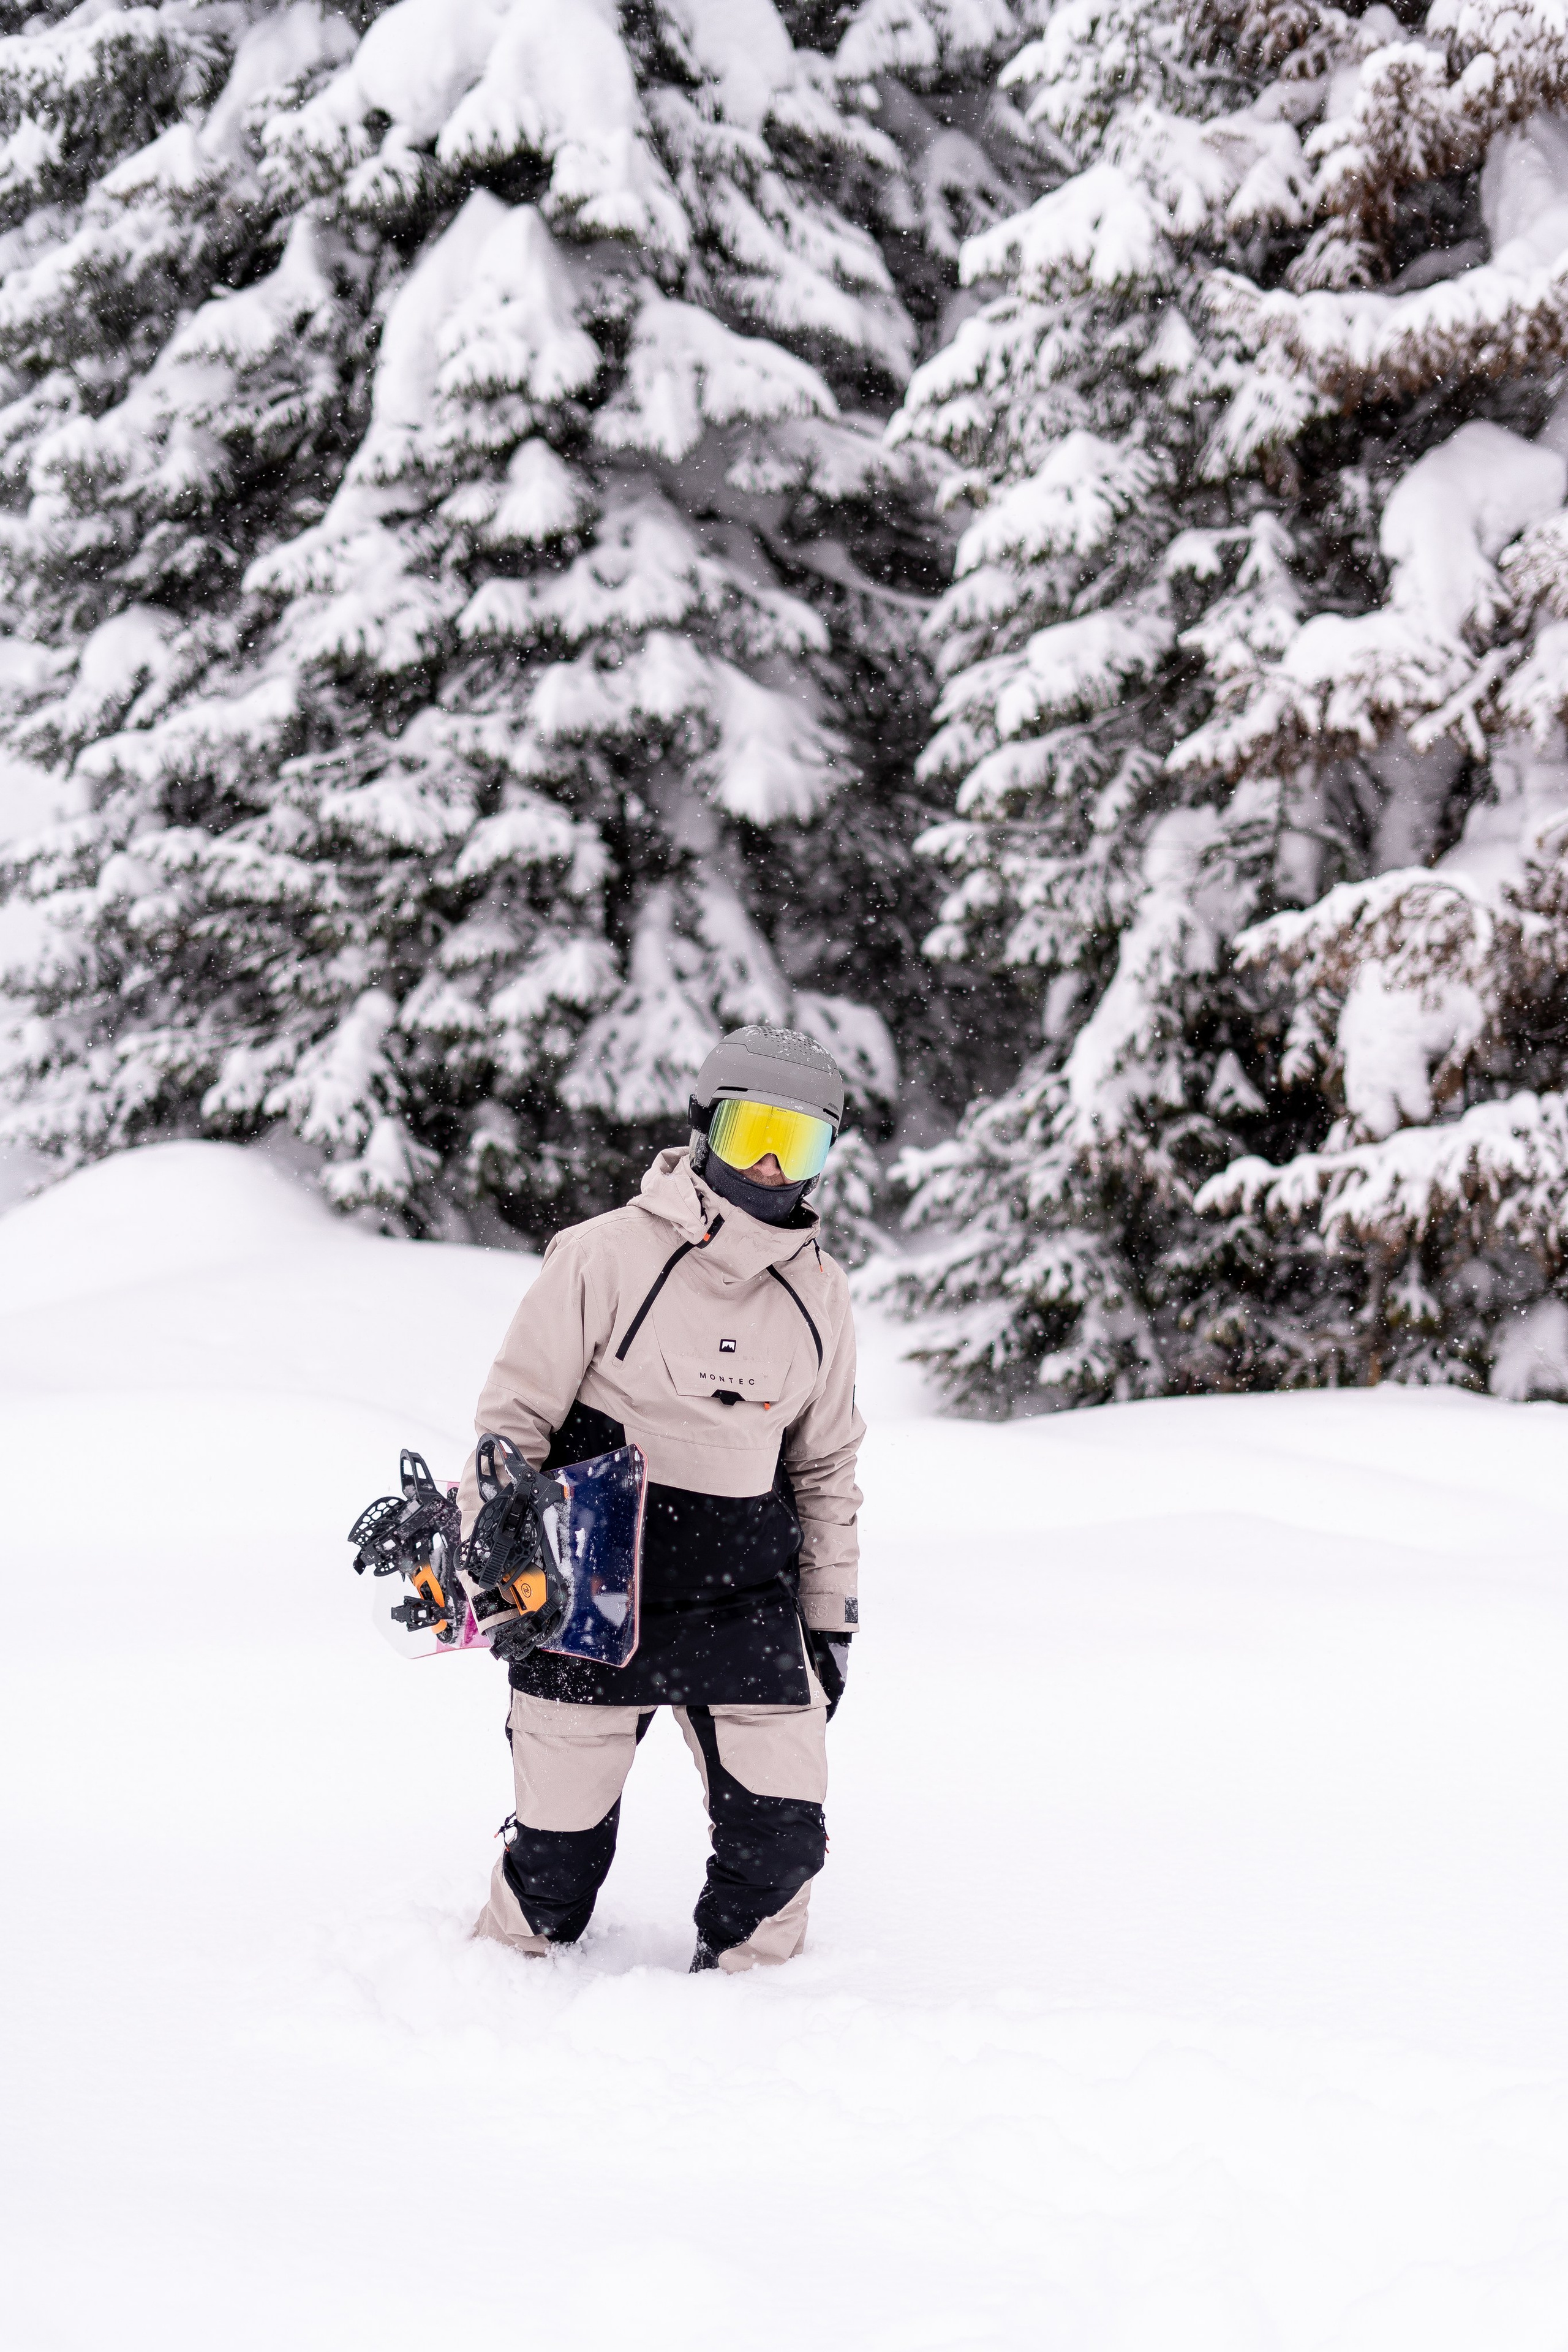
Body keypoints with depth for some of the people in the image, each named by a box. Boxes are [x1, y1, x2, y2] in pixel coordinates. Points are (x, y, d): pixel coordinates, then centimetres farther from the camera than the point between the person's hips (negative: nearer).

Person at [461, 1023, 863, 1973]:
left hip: (746, 1603, 3)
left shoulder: (818, 1295, 6)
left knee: (781, 1839, -5)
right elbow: (514, 1418, -1)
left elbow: (827, 1466, 17)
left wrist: (831, 1620, 17)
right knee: (560, 1856, 2)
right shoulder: (604, 1258, -9)